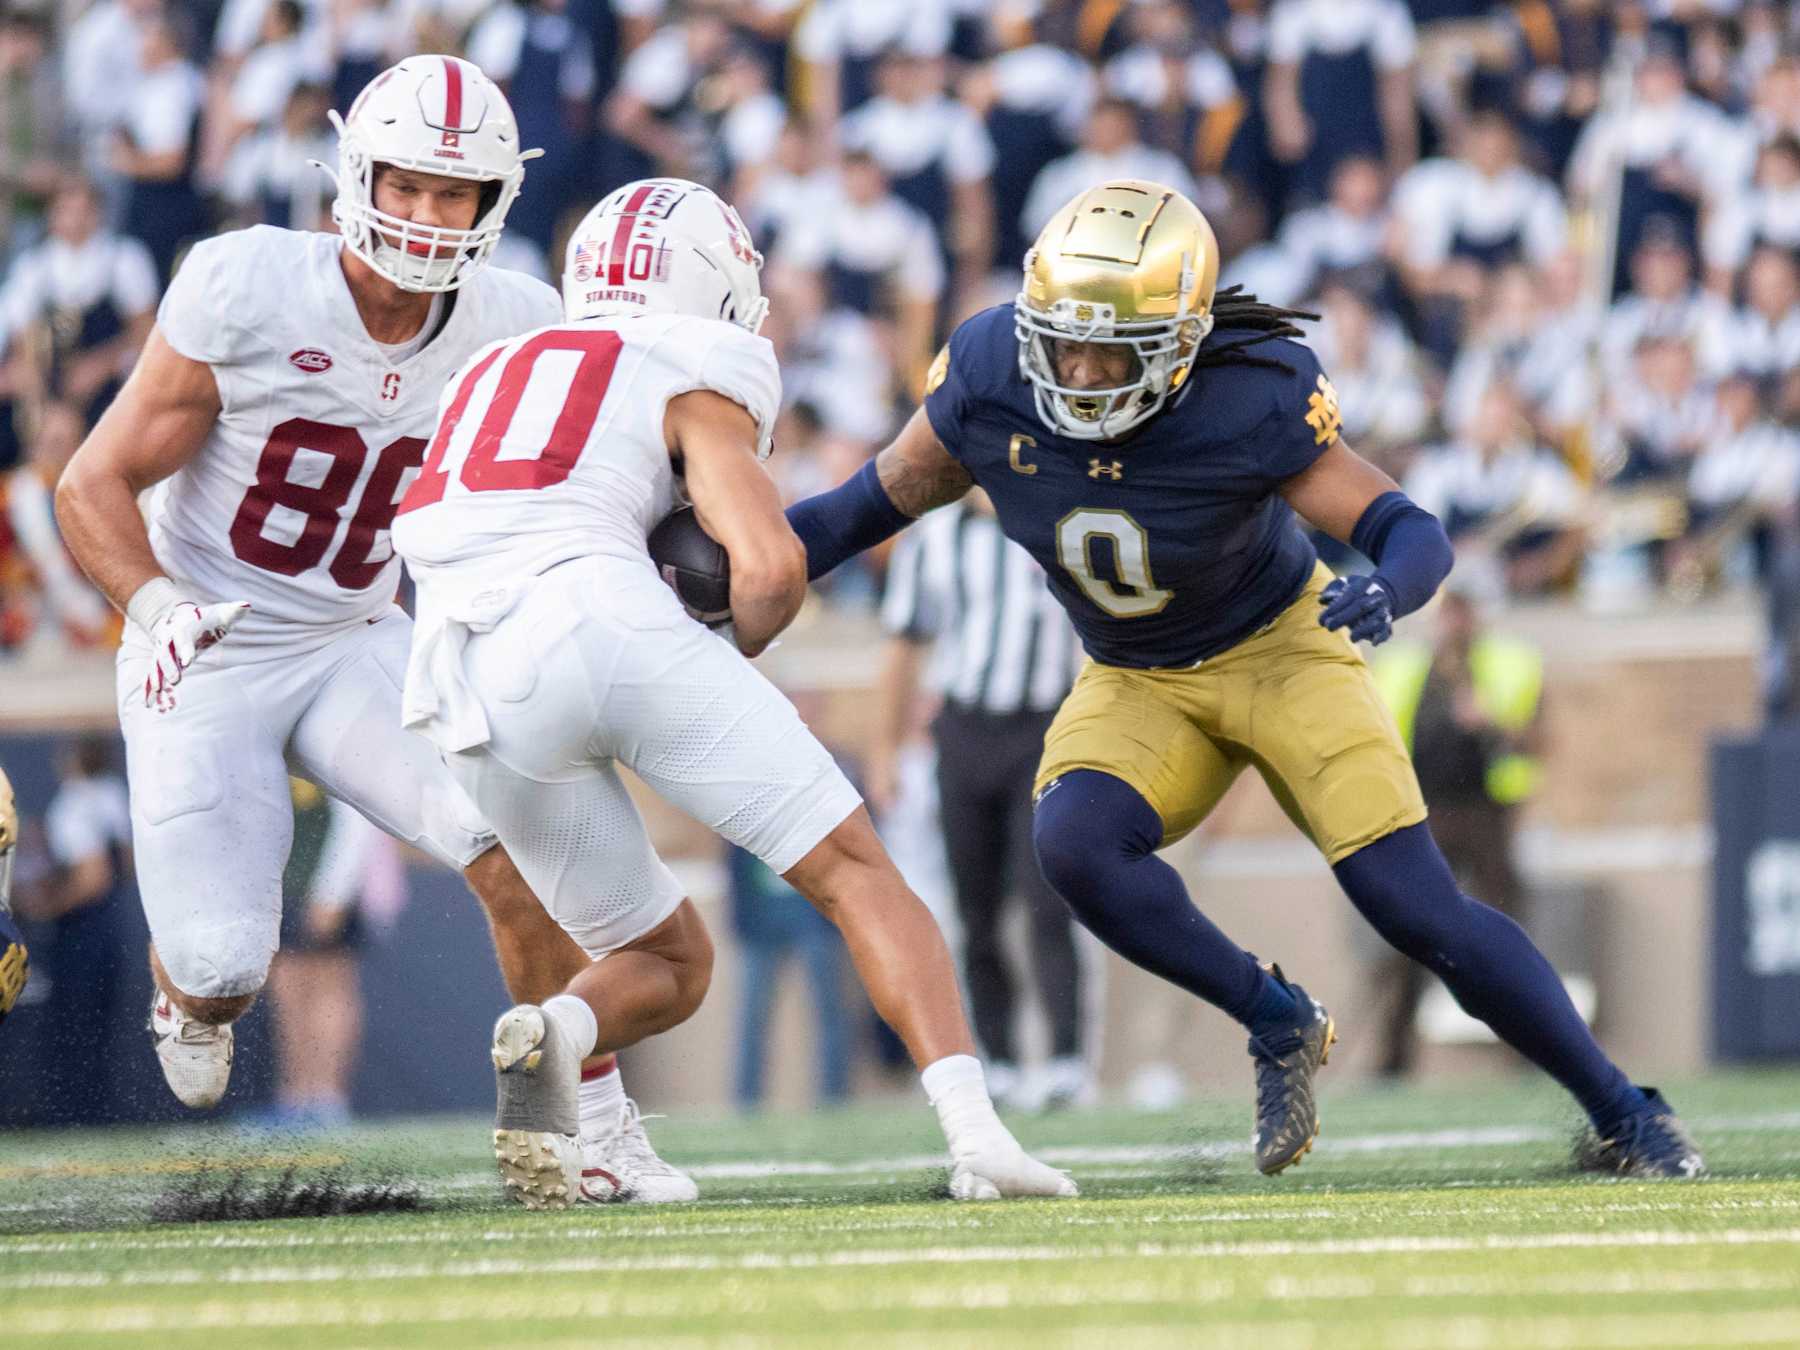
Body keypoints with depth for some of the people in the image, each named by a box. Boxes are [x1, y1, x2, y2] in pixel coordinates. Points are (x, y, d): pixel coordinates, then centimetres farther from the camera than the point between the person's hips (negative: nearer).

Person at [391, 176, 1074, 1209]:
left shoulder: (495, 374, 32)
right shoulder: (691, 380, 13)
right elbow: (773, 567, -2)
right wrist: (743, 647, 19)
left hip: (480, 697, 5)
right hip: (608, 621, -5)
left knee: (670, 965, 19)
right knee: (856, 874, 4)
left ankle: (551, 1034, -14)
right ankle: (973, 1127, -15)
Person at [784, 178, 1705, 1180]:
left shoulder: (1250, 402, -30)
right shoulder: (991, 380, -21)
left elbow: (1411, 531, -26)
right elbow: (884, 500, -5)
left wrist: (1383, 592, -49)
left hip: (1280, 648, -3)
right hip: (1137, 685, 3)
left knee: (1419, 909, -12)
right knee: (1076, 844, -28)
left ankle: (1623, 1114, 6)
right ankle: (1280, 1024, -5)